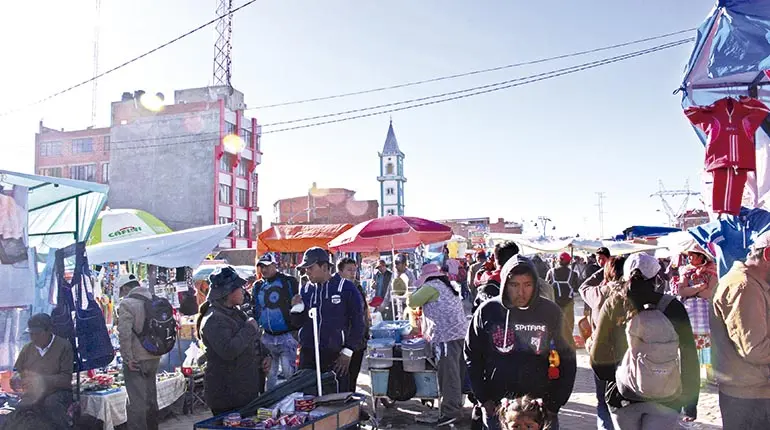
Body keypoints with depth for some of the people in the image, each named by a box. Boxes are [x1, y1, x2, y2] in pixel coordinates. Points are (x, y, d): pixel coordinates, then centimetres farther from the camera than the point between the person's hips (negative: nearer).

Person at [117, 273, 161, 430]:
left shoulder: (127, 304, -13)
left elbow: (124, 334, -20)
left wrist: (127, 358, -13)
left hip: (136, 360, -7)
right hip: (154, 358, 7)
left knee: (137, 402, -2)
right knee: (151, 399, 18)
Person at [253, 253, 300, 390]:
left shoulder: (289, 282, -7)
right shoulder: (257, 286, 10)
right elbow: (255, 310, 19)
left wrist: (296, 329, -13)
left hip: (286, 336, -5)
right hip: (267, 337, 5)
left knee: (288, 371, -7)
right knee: (270, 373, 15)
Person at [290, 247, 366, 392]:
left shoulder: (346, 288, -4)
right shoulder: (306, 290, 10)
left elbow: (357, 323, -3)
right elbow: (298, 323, 15)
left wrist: (348, 351, -7)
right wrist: (296, 308, -5)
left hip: (336, 356, -4)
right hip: (308, 354, 4)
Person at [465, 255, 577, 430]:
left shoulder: (551, 312, -6)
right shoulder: (488, 311, -7)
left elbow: (566, 358, 1)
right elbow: (472, 355, 1)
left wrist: (555, 403, -3)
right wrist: (484, 399, -3)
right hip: (496, 408, 0)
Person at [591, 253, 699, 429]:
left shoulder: (613, 305, -6)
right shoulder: (671, 306, -8)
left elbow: (598, 357, -4)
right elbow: (688, 356, -5)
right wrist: (691, 399, 4)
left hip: (622, 396, 1)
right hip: (664, 399, -1)